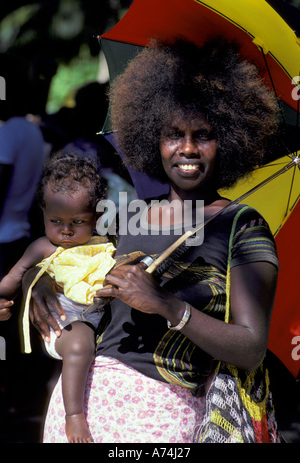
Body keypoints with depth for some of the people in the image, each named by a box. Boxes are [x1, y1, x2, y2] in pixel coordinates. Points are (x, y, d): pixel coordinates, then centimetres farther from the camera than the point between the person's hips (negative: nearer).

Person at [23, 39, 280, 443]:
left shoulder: (244, 227, -2)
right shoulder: (128, 217, 10)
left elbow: (252, 350, -10)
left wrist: (167, 305, -22)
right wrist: (36, 278, 3)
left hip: (168, 413, -4)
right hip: (80, 397, 4)